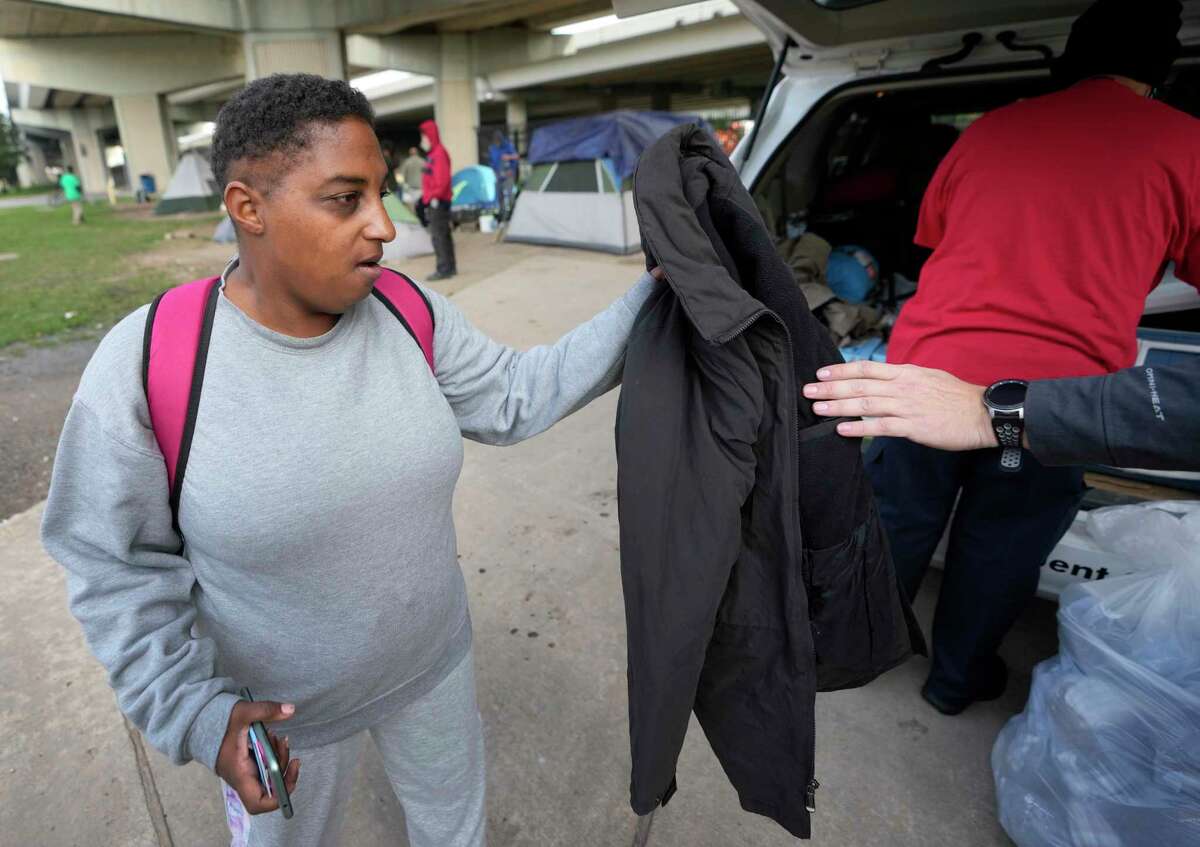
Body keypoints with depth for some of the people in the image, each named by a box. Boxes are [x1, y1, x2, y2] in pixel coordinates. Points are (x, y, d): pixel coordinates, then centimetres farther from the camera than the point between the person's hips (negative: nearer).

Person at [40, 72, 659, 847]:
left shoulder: (410, 313, -13)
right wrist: (194, 712, -21)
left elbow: (516, 397, -6)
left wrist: (647, 305, -12)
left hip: (434, 662, 3)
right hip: (278, 715, -2)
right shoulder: (145, 364, -23)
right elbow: (117, 564, -13)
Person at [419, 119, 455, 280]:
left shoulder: (439, 154, -13)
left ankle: (444, 269, -8)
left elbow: (443, 179, -22)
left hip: (438, 202, -11)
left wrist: (435, 196, -22)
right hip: (433, 202, 11)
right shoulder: (433, 154, 18)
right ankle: (450, 267, 22)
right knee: (444, 235, 14)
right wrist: (427, 195, 20)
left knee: (438, 236, -10)